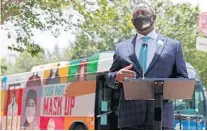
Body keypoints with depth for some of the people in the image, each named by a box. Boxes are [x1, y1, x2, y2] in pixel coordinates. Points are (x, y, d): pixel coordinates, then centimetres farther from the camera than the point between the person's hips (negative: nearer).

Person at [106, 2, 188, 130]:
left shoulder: (173, 45, 15)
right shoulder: (122, 47, 19)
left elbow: (182, 78, 12)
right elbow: (109, 79, 18)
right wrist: (117, 77, -6)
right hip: (130, 115, 1)